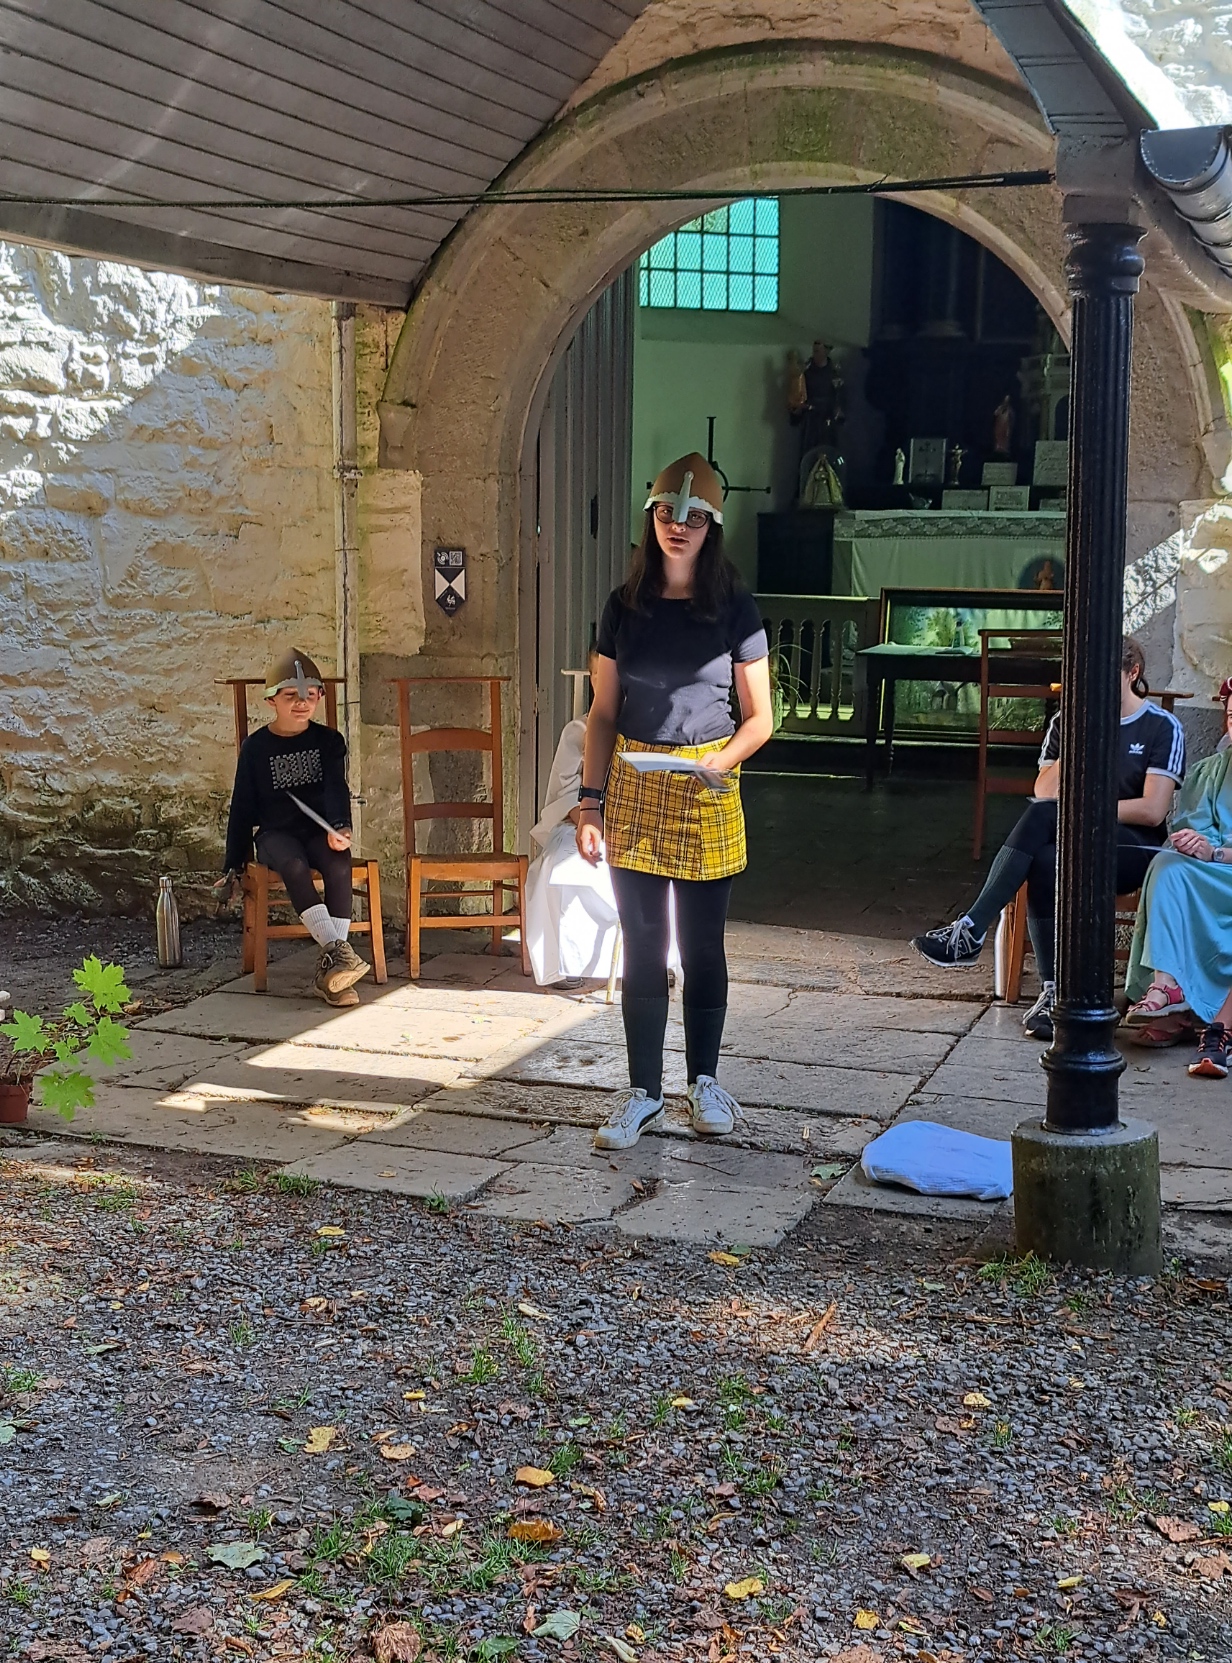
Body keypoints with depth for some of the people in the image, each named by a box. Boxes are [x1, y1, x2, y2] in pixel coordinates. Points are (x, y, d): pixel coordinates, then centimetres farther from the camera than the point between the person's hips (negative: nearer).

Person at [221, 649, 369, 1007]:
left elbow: (336, 787, -7)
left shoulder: (328, 740, 8)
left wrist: (339, 827, -28)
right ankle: (338, 949, -45)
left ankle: (328, 969, -32)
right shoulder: (256, 746, 6)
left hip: (318, 831, 1)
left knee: (340, 865, -32)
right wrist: (235, 863, 9)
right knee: (294, 866, -36)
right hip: (276, 833, -1)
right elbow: (242, 806, 9)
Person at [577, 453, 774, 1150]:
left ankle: (705, 1080, 23)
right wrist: (591, 803, 0)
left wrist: (720, 761, -18)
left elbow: (760, 718, 1)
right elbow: (603, 714, 6)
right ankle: (644, 1091, 14)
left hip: (706, 797, -1)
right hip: (634, 792, 2)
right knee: (643, 947, 5)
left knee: (703, 946, 7)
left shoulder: (736, 609, -1)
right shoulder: (626, 606, 5)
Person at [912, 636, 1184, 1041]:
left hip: (1134, 851, -4)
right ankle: (1054, 992, -33)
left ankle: (972, 930, -38)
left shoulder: (1163, 728, 1)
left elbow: (1152, 810, -8)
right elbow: (1044, 794, 4)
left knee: (1046, 815, -33)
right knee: (1046, 862, -36)